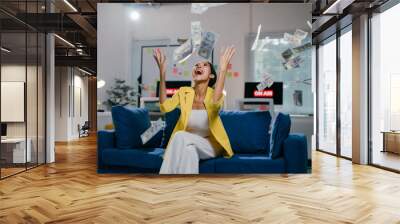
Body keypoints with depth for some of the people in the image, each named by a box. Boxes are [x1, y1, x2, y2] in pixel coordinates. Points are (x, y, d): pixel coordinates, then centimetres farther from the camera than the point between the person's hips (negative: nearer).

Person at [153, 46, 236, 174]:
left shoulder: (214, 93, -11)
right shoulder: (184, 91, -3)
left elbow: (214, 103, -38)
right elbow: (165, 107, -22)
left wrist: (223, 69, -43)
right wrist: (162, 72, -29)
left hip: (210, 145, -2)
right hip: (187, 144, 2)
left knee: (181, 137, -30)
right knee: (189, 151, -34)